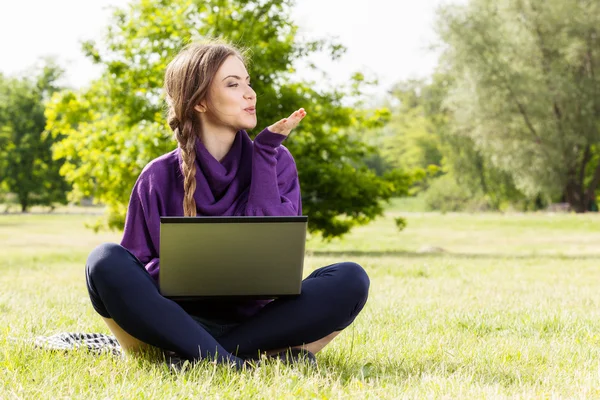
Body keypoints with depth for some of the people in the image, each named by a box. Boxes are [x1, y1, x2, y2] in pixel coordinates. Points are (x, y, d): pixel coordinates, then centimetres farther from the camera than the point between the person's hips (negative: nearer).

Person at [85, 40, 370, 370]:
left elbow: (275, 253, -11)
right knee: (106, 261, -26)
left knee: (350, 279, -23)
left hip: (254, 321, 1)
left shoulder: (275, 161, 4)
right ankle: (230, 363, -37)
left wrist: (265, 150, -8)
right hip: (178, 323, -1)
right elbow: (133, 277, 3)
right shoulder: (158, 178, 1)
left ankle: (201, 357, -30)